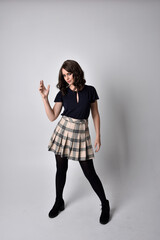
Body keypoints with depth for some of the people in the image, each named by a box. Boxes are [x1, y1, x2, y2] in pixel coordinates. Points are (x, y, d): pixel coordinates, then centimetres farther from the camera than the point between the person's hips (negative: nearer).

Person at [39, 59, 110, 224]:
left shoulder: (90, 91, -1)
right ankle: (59, 202, 35)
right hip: (63, 131, 2)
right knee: (61, 169, 12)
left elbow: (95, 114, 3)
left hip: (81, 133, -2)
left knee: (89, 172, 2)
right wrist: (44, 98, -10)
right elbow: (52, 117, -2)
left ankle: (105, 205, 23)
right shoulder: (63, 93, 2)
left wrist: (98, 136, 1)